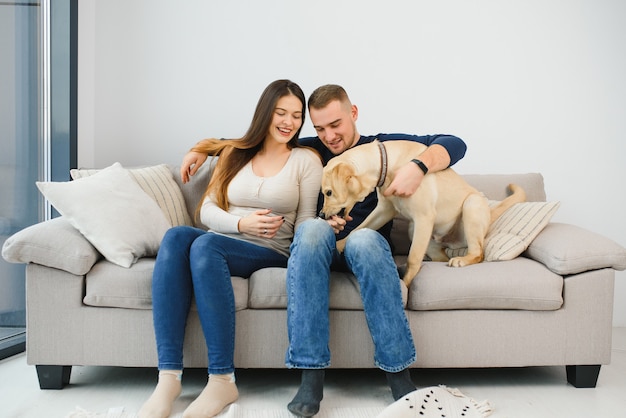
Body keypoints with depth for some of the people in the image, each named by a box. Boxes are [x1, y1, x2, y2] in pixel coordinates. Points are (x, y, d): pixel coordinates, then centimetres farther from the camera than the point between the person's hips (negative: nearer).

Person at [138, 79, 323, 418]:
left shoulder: (306, 160, 7)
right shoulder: (234, 153, 16)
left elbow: (305, 222, 3)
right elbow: (207, 211, 7)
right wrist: (242, 223, -13)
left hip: (272, 254, -3)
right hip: (221, 243, 4)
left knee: (205, 244, -34)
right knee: (176, 235, -31)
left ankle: (222, 381, -33)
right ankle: (168, 377, -35)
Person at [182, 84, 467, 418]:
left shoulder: (383, 146, 11)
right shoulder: (309, 151, 18)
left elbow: (454, 145, 2)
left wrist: (419, 166, -17)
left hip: (368, 244, -1)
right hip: (318, 248, 1)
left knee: (363, 239, -36)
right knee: (313, 227, -34)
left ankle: (398, 374, -31)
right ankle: (311, 373, -36)